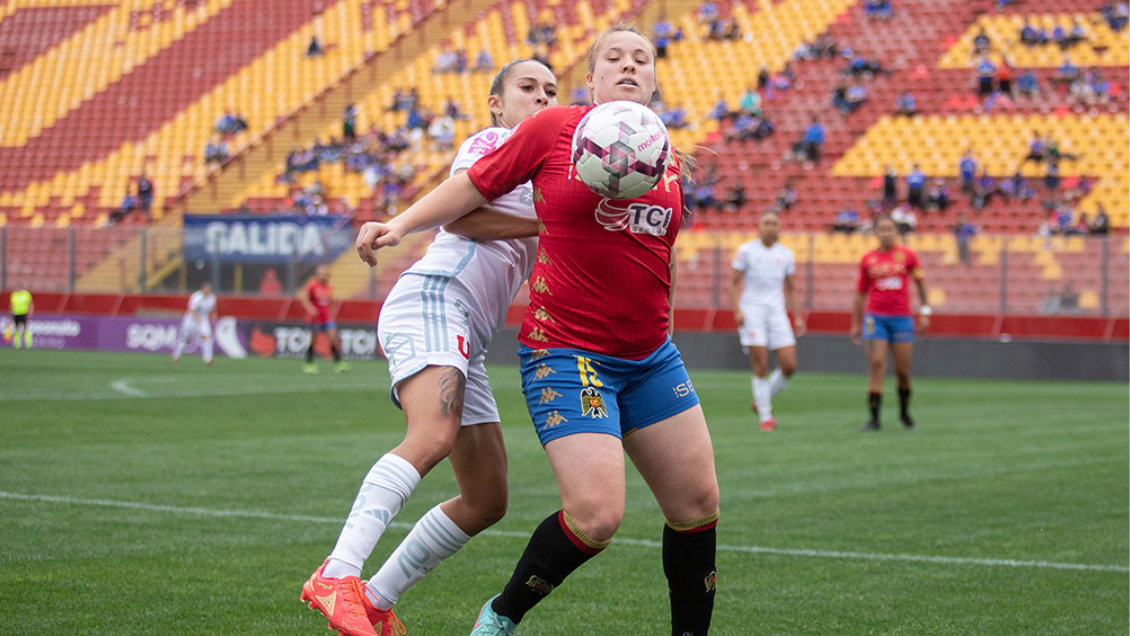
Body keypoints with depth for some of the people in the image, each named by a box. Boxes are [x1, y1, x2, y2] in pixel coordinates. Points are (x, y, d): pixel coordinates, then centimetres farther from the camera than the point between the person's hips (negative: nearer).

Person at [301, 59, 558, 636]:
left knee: (487, 501, 5)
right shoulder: (493, 142, 5)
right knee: (433, 436, -35)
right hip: (432, 298, -9)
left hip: (465, 340, 10)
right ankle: (336, 577, -45)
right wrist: (543, 224, -15)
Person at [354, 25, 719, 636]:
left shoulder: (666, 159, 10)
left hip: (650, 356, 7)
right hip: (567, 352, -7)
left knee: (697, 503, 3)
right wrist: (400, 224, -6)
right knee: (595, 516, -18)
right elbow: (475, 185, 1)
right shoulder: (555, 128, -5)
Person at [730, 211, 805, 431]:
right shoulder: (746, 251, 1)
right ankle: (765, 416, 1)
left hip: (777, 313, 4)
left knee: (789, 366, -5)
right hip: (752, 313, -4)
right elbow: (734, 283, 2)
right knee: (761, 366, -9)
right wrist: (737, 310, -10)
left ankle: (762, 401, 18)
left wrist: (797, 317, 12)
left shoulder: (786, 254, 10)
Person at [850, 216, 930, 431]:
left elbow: (920, 282, 12)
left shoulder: (907, 256, 3)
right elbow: (860, 293, 13)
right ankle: (874, 418, -9)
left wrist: (924, 312, 6)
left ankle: (904, 412, 26)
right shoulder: (868, 259, 6)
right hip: (875, 318, 0)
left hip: (902, 318, 0)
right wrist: (855, 324, 12)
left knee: (903, 371, 2)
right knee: (877, 366, -11)